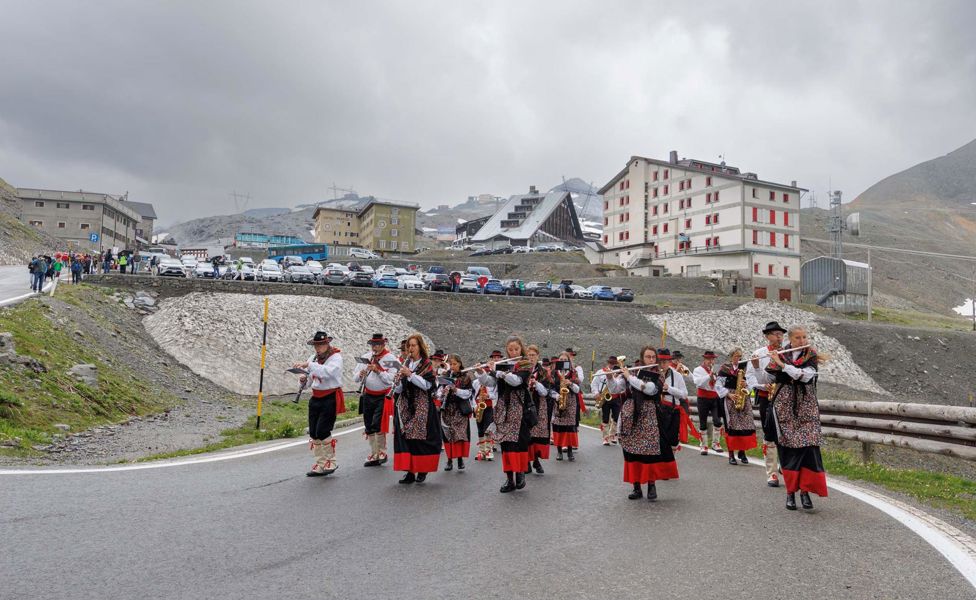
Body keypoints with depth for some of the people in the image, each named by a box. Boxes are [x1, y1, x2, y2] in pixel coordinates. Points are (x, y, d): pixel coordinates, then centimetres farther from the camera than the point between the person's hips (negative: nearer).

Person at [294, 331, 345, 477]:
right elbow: (309, 374, 19)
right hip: (316, 398, 7)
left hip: (331, 398, -7)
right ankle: (320, 464, 17)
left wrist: (308, 365, -37)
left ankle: (330, 462, 10)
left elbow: (327, 372, -31)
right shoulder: (313, 358, 10)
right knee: (313, 432, 6)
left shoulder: (336, 357, -11)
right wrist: (304, 378, -5)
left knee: (323, 431, -10)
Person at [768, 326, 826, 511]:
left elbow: (804, 375, -17)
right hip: (784, 406, 1)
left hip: (805, 407, 0)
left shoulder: (811, 356, 1)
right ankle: (790, 492, 8)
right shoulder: (780, 355, 5)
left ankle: (805, 490, 2)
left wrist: (782, 364, -18)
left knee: (808, 446, -8)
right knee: (788, 447, 0)